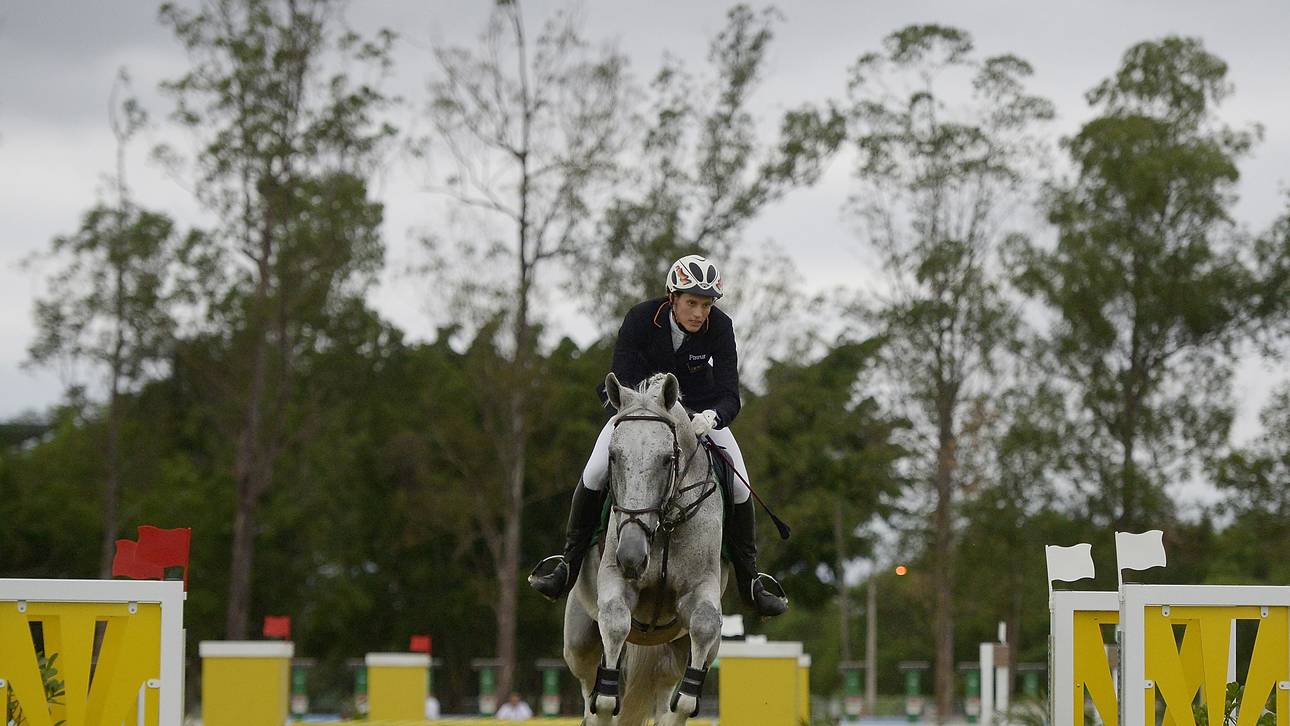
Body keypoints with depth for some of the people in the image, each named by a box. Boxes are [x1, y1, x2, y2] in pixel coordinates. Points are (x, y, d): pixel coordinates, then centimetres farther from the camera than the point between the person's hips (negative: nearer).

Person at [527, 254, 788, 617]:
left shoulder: (720, 328, -22)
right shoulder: (640, 319, -25)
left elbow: (729, 395, -25)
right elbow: (621, 382, -27)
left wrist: (711, 417, -48)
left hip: (699, 410, 1)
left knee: (739, 487, -14)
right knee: (595, 474, -22)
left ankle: (750, 580, 2)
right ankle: (568, 563, -5)